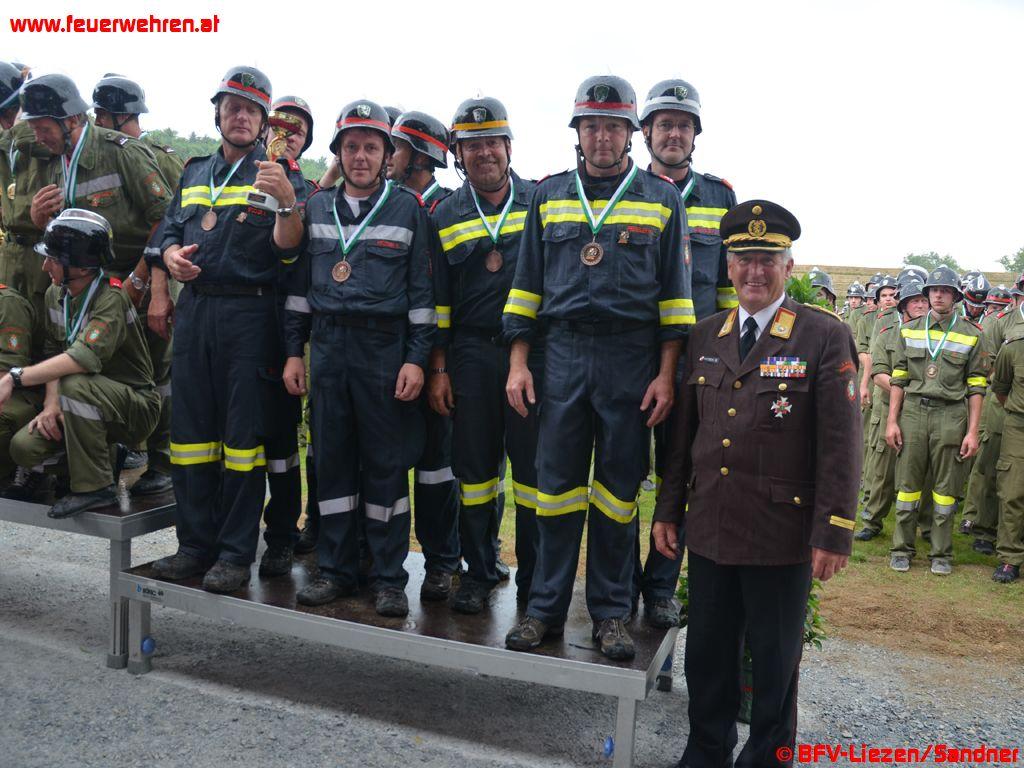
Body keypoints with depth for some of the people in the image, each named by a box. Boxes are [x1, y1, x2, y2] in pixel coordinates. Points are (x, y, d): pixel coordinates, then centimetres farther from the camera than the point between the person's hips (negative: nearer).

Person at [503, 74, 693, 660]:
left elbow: (676, 292, 4)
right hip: (563, 353, 2)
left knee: (619, 488, 6)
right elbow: (528, 282, 11)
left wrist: (666, 374, -4)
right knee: (557, 483, 4)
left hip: (632, 359, -1)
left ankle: (611, 613, 19)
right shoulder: (549, 196, 11)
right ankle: (546, 608, 16)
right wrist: (518, 364, 3)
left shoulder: (663, 199, 6)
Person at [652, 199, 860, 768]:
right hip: (709, 529, 4)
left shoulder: (824, 336, -6)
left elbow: (841, 443, -9)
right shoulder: (705, 336, 8)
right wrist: (668, 510, 9)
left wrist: (833, 534, -11)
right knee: (706, 657, 16)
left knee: (774, 663, 13)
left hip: (781, 536, -4)